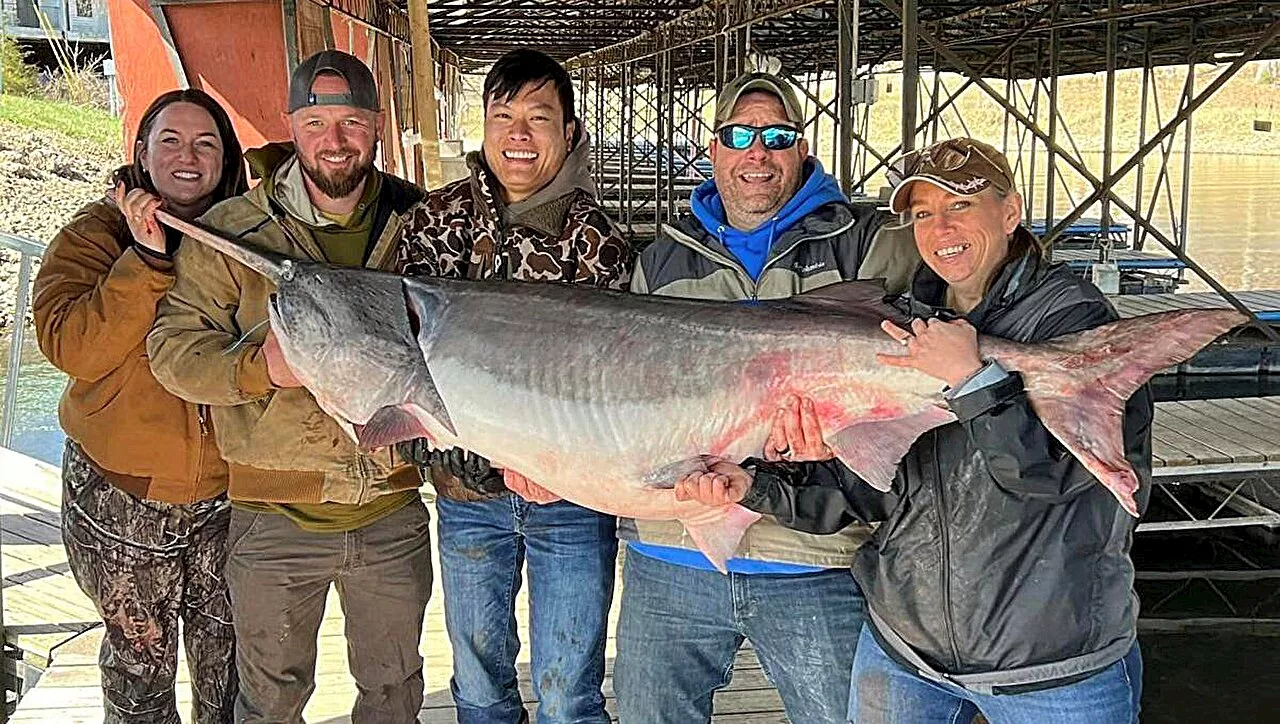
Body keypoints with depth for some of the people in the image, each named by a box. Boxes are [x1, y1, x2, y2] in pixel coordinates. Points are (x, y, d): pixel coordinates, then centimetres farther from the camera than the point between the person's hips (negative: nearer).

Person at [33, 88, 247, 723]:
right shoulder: (94, 235, -4)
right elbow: (72, 348, -19)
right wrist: (146, 259, -25)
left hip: (226, 488, 2)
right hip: (120, 495, -1)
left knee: (226, 655, 13)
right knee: (139, 655, 14)